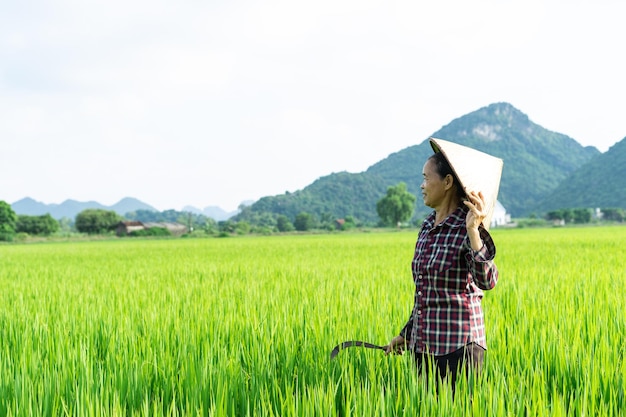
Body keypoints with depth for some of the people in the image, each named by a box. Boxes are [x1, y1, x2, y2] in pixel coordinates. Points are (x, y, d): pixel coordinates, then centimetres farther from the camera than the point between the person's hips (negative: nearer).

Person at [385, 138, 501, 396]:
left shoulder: (466, 229, -12)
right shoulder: (427, 226, 9)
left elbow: (487, 282, -28)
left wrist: (473, 231, -35)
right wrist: (406, 334, 22)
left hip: (459, 346, -7)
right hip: (423, 345, 7)